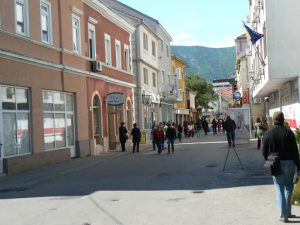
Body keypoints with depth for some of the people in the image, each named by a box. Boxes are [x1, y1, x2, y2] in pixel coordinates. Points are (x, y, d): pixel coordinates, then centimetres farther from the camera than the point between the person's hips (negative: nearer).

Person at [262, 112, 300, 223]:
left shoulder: (268, 134, -3)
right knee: (288, 188, 17)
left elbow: (264, 152, 1)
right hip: (288, 163, -1)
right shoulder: (288, 133, -10)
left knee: (279, 190, 8)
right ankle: (288, 212, 23)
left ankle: (283, 215, 7)